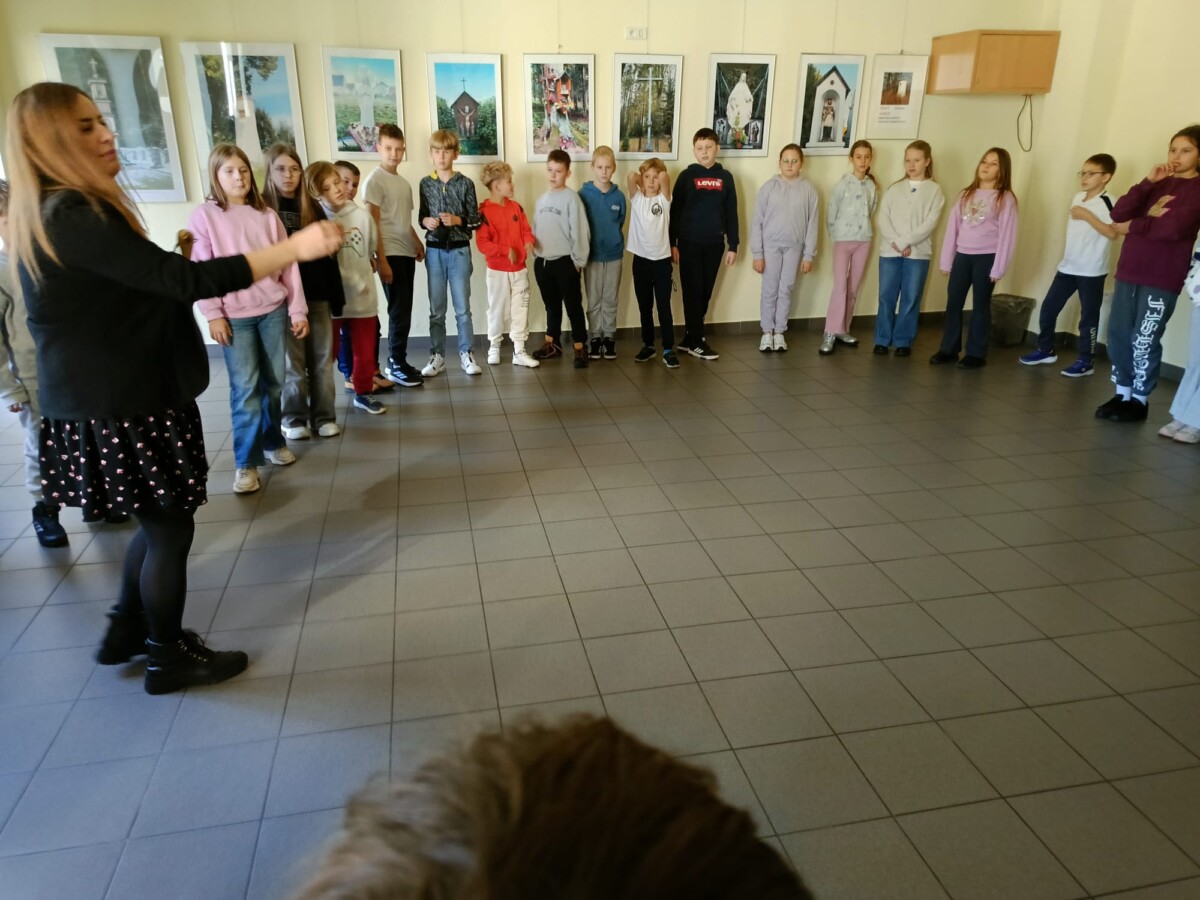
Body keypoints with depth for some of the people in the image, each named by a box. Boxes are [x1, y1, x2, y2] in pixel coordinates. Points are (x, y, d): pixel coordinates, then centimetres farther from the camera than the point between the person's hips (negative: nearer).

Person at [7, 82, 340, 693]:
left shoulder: (50, 212, 12)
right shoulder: (72, 217, -22)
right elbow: (184, 280, -31)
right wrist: (294, 248, -31)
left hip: (109, 398, 10)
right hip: (120, 406, -10)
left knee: (158, 519, 22)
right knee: (171, 527, 4)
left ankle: (126, 630, 37)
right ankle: (170, 658, 21)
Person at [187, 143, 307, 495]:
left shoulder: (267, 214, 7)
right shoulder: (204, 215, -1)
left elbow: (288, 264, 6)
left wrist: (298, 309, 3)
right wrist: (212, 314, -9)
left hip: (274, 309, 3)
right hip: (234, 316, -3)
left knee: (274, 382, 9)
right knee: (245, 388, -3)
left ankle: (272, 442, 27)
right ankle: (246, 462, 6)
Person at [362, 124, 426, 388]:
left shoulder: (403, 182, 14)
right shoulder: (375, 180, -9)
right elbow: (373, 225, -13)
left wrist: (418, 243, 12)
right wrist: (382, 260, -17)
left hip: (407, 253, 7)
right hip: (391, 255, -7)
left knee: (404, 310, 9)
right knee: (399, 311, -5)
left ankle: (399, 362, 17)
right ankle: (396, 364, 5)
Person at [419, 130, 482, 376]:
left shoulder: (465, 183, -2)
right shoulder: (425, 183, 4)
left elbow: (476, 220, -1)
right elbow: (422, 216, 11)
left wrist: (458, 220, -18)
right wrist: (426, 221, -10)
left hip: (459, 251, -2)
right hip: (434, 251, 2)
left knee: (462, 307, 4)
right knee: (436, 309, 7)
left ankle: (466, 354, 14)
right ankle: (437, 356, 15)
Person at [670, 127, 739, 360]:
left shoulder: (725, 177, 5)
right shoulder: (687, 176, -1)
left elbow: (731, 213, 7)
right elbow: (675, 211, 0)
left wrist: (733, 245, 4)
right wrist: (672, 244, -5)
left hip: (714, 244, 3)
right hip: (689, 243, -3)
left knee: (705, 292, 7)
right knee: (693, 291, -1)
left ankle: (690, 337, 18)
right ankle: (695, 341, 5)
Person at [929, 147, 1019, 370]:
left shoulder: (1005, 198, -2)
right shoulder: (966, 194, 12)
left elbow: (1007, 235, -6)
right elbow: (952, 227, 9)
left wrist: (998, 267, -12)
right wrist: (946, 260, 4)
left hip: (986, 258, -4)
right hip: (962, 256, 4)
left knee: (981, 305, 3)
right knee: (953, 303, 6)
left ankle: (976, 353, 11)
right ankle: (949, 349, 17)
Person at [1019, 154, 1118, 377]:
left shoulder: (1107, 203, -13)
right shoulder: (1078, 198, 10)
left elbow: (1112, 232, -26)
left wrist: (1087, 215, -24)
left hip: (1092, 271, -7)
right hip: (1067, 267, 7)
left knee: (1088, 317, 1)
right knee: (1048, 308, 8)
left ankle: (1085, 361, 10)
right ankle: (1046, 350, 23)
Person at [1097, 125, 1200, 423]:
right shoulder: (1159, 183, 16)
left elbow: (1175, 228, -17)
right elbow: (1119, 214, 2)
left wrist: (1132, 226, -4)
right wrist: (1147, 182, -7)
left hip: (1162, 278, -6)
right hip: (1130, 270, 6)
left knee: (1144, 340, -3)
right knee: (1118, 334, 5)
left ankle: (1140, 400, 8)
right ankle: (1122, 393, 17)